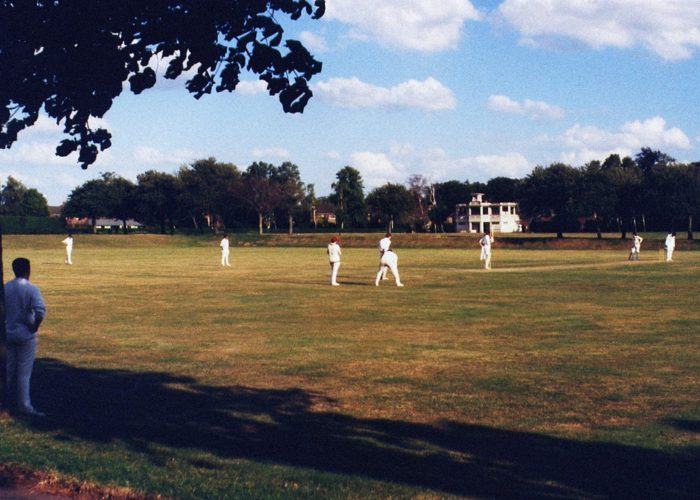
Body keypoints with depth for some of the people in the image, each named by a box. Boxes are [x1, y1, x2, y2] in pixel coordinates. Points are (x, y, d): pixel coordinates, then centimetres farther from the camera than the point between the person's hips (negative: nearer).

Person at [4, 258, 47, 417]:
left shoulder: (5, 288, 0)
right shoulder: (31, 289, -14)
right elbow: (40, 311, -25)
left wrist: (6, 323, 8)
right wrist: (35, 326, -11)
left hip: (8, 334, 5)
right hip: (26, 335, -5)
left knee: (10, 369, 17)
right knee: (24, 372, 1)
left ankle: (11, 401, 28)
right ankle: (24, 406, 5)